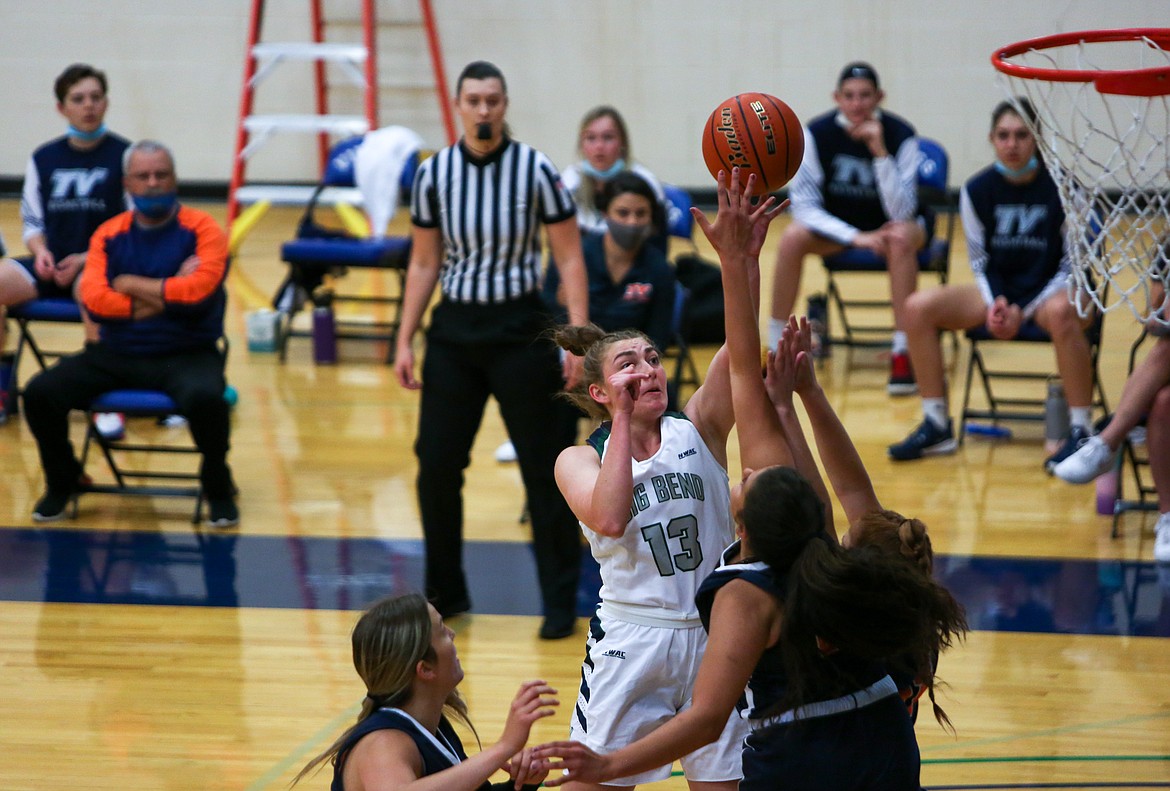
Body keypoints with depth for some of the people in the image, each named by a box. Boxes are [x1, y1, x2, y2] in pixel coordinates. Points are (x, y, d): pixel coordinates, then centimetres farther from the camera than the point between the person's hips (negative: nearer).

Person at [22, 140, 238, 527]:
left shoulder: (201, 229, -1)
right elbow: (93, 299, -7)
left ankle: (217, 487, -6)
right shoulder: (109, 234, 7)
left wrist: (133, 285, -8)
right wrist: (167, 296, -13)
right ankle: (63, 481, 13)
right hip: (116, 354, 3)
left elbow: (200, 289, -18)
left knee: (205, 397, -36)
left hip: (186, 354, -3)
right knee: (40, 393, -16)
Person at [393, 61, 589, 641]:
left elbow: (570, 260, -6)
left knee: (542, 468, 0)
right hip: (454, 332, 3)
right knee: (435, 464, 2)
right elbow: (423, 265, 8)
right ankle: (445, 593, 20)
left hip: (520, 331, -3)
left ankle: (561, 603, 11)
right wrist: (405, 341, 4)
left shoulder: (535, 171, -9)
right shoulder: (433, 174, -1)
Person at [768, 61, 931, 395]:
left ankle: (902, 354, -32)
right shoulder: (817, 133, -17)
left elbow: (901, 213, -29)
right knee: (792, 238, -27)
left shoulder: (899, 135, -22)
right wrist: (855, 237, -30)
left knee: (901, 238, -36)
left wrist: (880, 152, -39)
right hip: (837, 225, 2)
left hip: (893, 222, -2)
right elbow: (804, 205, -18)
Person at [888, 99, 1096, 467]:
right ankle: (936, 426, -8)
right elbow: (980, 261, 6)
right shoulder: (977, 190, -3)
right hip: (998, 289, 4)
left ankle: (1081, 432, -31)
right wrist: (996, 303, -15)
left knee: (1061, 313, -41)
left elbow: (1073, 264, -8)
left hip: (1051, 290, -4)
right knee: (918, 307, -17)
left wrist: (1024, 311, -18)